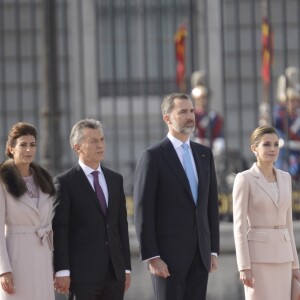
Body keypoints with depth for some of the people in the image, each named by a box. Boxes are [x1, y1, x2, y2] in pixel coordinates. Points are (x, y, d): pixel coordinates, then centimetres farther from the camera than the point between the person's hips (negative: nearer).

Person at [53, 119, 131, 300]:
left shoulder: (116, 180, 14)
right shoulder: (65, 182, -2)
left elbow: (122, 225, 15)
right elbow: (59, 230, -7)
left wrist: (126, 267, 11)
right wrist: (62, 271, -13)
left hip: (115, 272, 5)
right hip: (82, 272, -5)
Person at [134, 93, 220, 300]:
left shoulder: (204, 154, 12)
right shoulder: (153, 157, -6)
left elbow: (211, 205, 14)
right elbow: (143, 212, -9)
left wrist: (214, 250, 9)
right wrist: (151, 257, -15)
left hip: (200, 254, 6)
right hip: (169, 254, -6)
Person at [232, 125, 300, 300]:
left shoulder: (285, 178, 11)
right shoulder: (244, 179, -8)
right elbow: (240, 226, -10)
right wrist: (244, 267, -16)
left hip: (281, 255, 6)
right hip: (257, 255, -6)